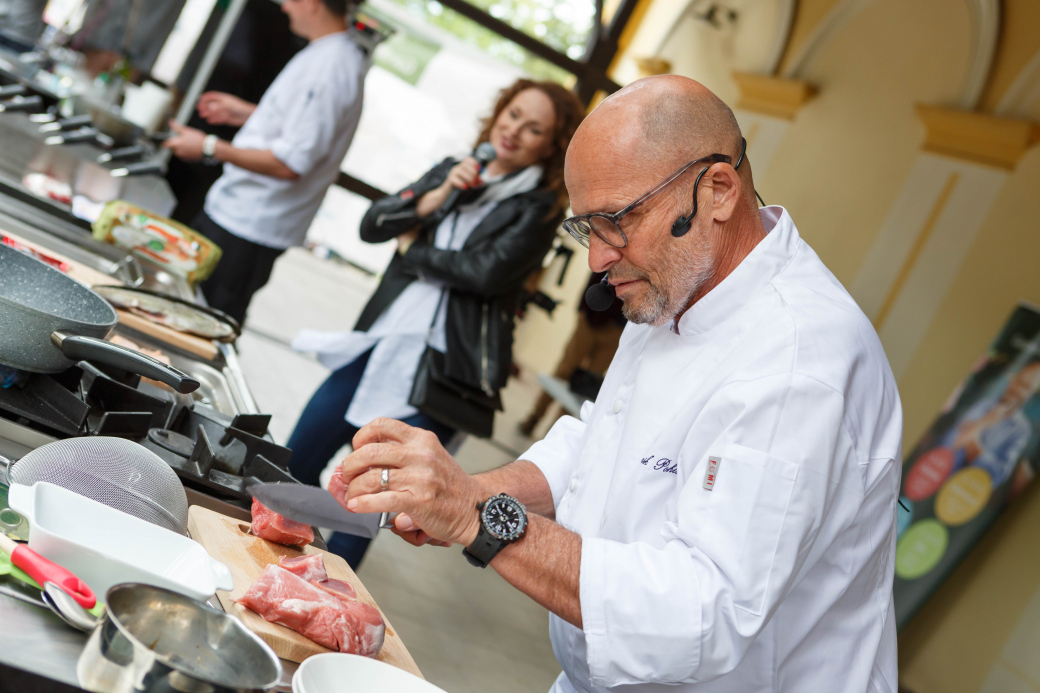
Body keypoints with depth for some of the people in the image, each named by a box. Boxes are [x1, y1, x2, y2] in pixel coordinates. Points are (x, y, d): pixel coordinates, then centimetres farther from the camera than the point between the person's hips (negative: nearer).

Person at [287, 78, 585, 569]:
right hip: (380, 341, 6)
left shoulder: (539, 209, -1)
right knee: (293, 464, 11)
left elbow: (486, 272, -16)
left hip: (440, 369, -5)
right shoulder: (451, 171, 14)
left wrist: (412, 247, -2)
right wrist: (438, 197, -10)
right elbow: (373, 225, 5)